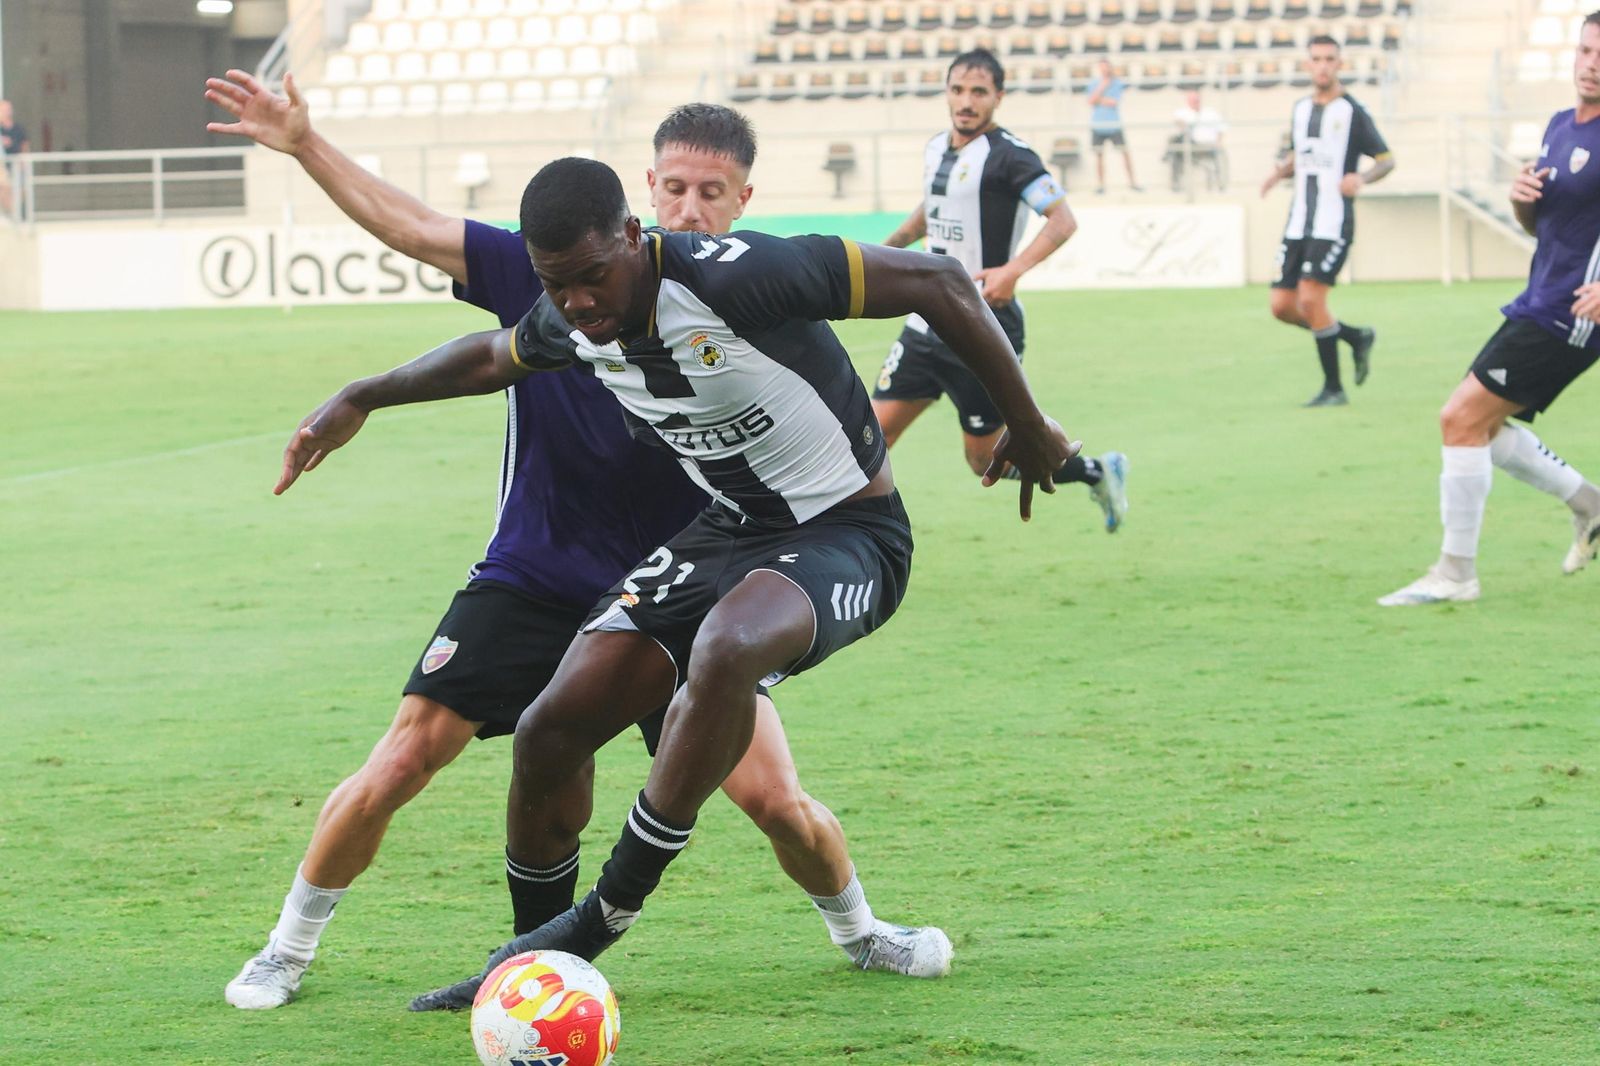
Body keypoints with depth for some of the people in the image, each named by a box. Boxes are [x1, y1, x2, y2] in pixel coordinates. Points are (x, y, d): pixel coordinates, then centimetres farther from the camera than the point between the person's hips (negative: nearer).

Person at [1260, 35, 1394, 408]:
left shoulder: (1352, 111, -6)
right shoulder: (1301, 108, 12)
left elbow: (1387, 160, -3)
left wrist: (1362, 179, -23)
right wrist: (1279, 172, 5)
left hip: (1333, 223, -7)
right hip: (1299, 223, 7)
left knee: (1310, 298, -17)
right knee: (1282, 306, 2)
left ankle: (1333, 388, -4)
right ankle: (1357, 337, 23)